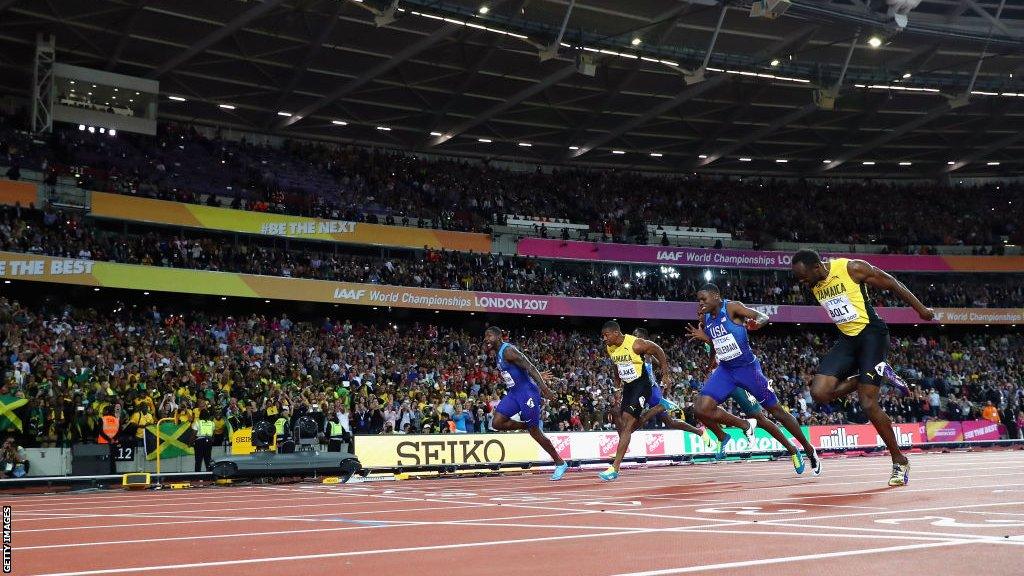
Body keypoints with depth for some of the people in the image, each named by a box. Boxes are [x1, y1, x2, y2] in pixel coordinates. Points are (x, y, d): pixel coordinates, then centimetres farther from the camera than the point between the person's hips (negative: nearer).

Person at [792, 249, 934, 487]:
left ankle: (900, 461, 3)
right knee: (819, 393, -12)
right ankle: (879, 373, 7)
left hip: (871, 333, -7)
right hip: (847, 340, 7)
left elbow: (890, 283, -6)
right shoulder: (813, 284, 4)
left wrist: (920, 309, 1)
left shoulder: (851, 268, -17)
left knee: (868, 403, -15)